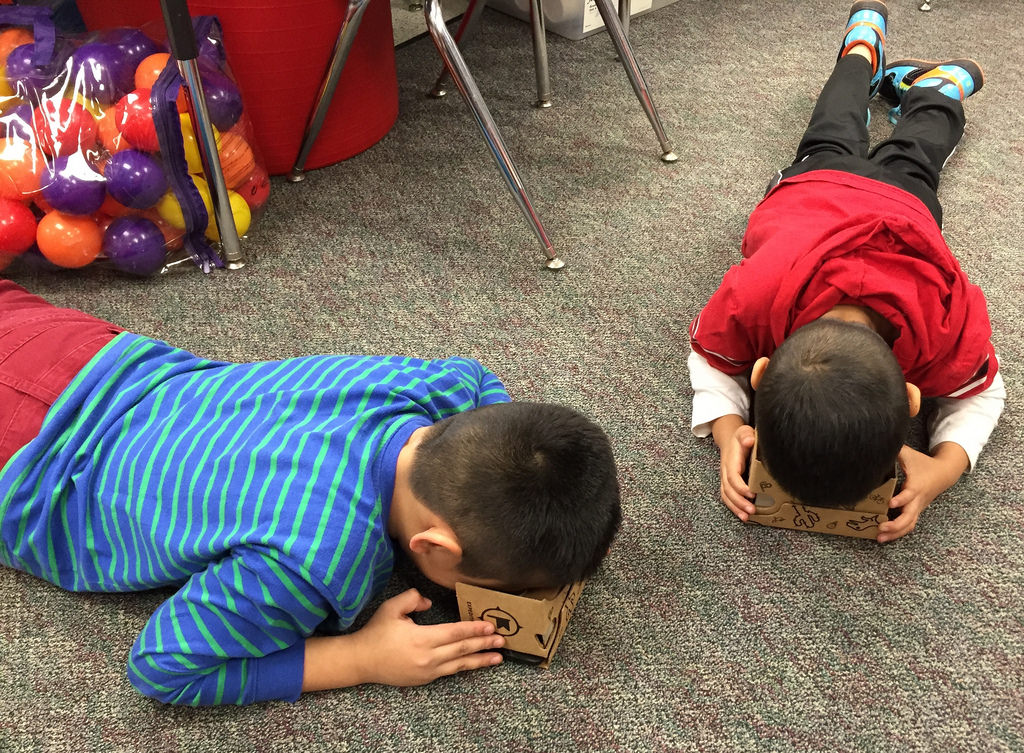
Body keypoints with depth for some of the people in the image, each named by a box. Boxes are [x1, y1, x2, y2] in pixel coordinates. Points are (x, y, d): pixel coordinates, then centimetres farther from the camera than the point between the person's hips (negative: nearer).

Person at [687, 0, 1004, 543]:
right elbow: (709, 357, -28)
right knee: (832, 144, 37)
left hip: (902, 201, -1)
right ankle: (862, 50, 62)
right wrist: (727, 431, -49)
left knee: (910, 158, 38)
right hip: (807, 188, 1)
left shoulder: (950, 328, -50)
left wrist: (943, 468, -47)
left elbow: (981, 392, -26)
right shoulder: (747, 300, -52)